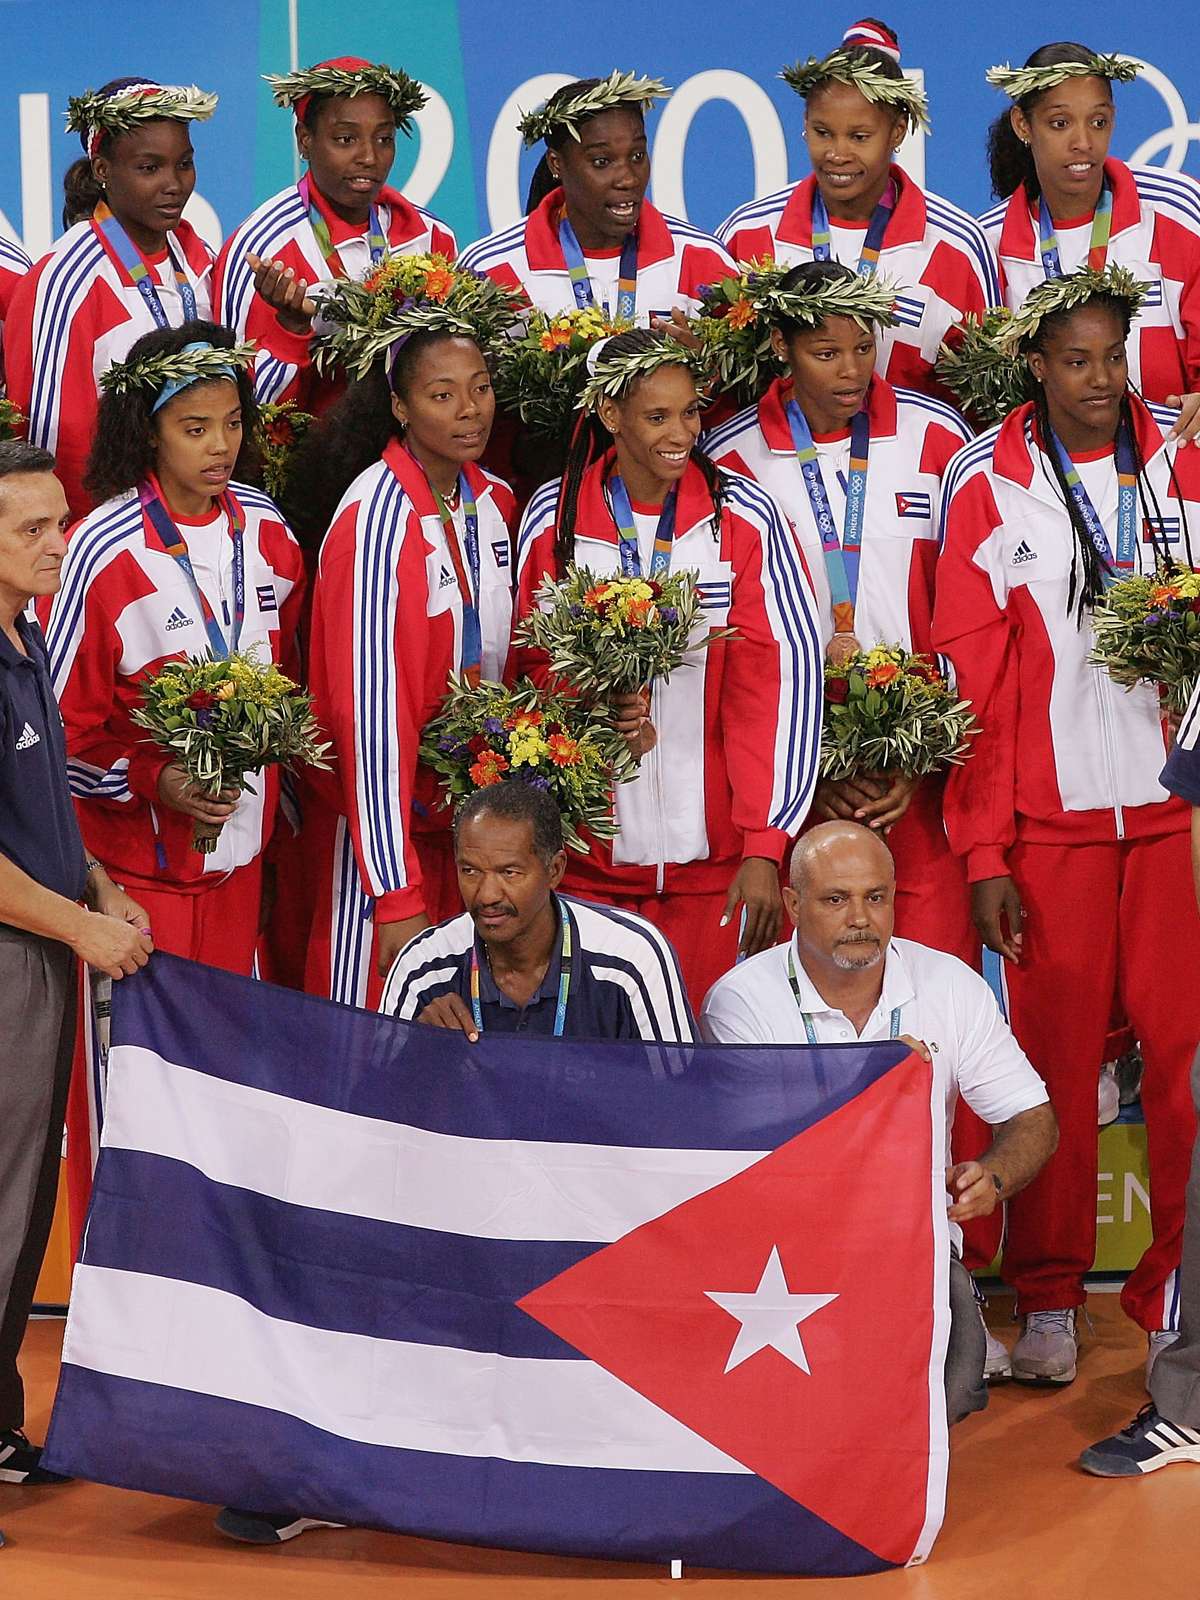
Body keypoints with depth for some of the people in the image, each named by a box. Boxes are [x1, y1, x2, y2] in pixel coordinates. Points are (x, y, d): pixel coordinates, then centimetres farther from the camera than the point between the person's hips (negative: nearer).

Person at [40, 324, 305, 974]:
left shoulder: (265, 527, 3)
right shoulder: (103, 552, -15)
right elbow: (59, 723, -12)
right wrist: (152, 780, -22)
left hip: (243, 843, 5)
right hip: (142, 855, -5)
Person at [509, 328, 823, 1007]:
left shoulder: (744, 515, -3)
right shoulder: (554, 516, 2)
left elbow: (782, 674, -7)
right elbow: (532, 660, 11)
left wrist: (765, 846, -13)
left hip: (713, 849, -1)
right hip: (590, 853, 1)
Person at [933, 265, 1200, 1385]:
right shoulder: (987, 485, 1)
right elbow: (970, 676, 0)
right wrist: (982, 850, -4)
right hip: (1050, 817, -2)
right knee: (1055, 1059, 2)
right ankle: (1048, 1301, 15)